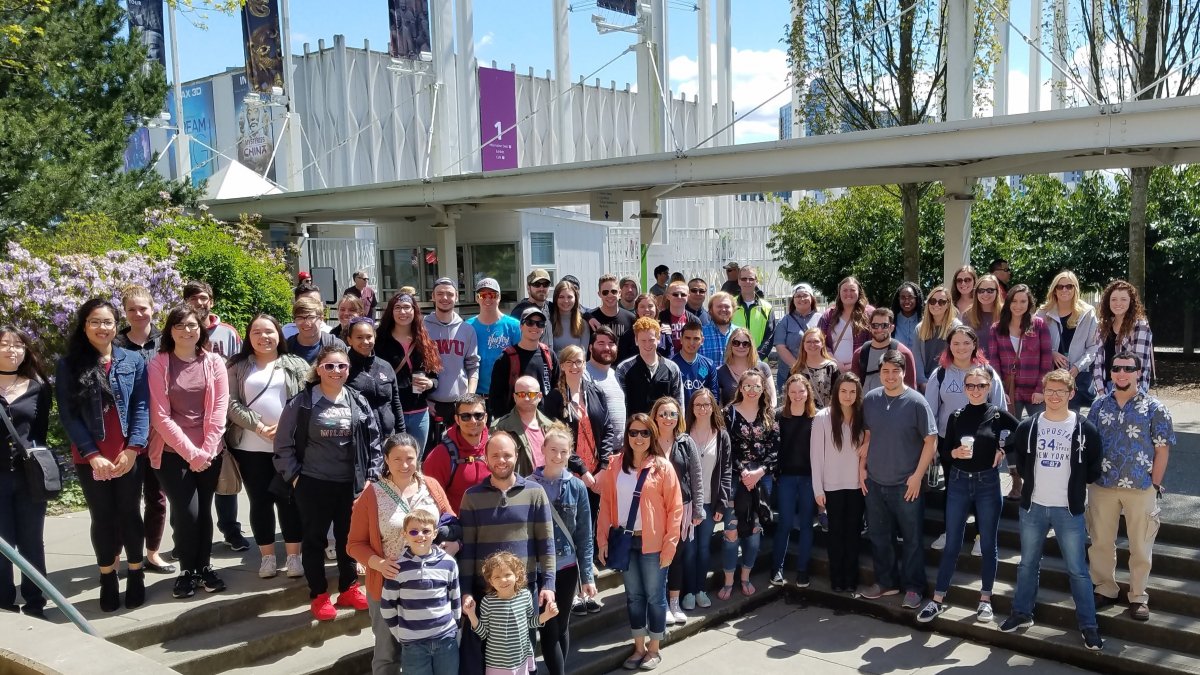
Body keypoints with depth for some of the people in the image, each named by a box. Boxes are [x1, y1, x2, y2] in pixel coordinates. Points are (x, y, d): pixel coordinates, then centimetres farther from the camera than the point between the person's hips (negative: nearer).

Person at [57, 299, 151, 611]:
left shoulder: (133, 361, 3)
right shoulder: (68, 365, 1)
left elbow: (142, 407, -1)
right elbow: (68, 414, -3)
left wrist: (133, 448, -12)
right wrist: (93, 454, -11)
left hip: (129, 454, 0)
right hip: (90, 458, 0)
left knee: (129, 514, 7)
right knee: (102, 517, 8)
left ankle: (136, 575, 20)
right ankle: (108, 579, 21)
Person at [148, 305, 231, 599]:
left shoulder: (214, 362, 2)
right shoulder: (158, 365, -5)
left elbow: (219, 410, -1)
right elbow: (160, 416, -8)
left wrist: (206, 450, -9)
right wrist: (190, 452, -13)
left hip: (209, 452, 2)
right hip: (173, 452, -2)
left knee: (204, 510, 8)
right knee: (187, 512, -8)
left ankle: (205, 566, 25)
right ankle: (186, 569, 13)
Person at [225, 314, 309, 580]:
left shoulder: (296, 365, 6)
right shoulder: (238, 366, 8)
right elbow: (231, 403, -2)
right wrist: (258, 426, -13)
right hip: (251, 447, 1)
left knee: (289, 499, 3)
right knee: (260, 501, 7)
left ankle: (294, 555, 12)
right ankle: (267, 556, 18)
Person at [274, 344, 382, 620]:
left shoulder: (358, 403, 1)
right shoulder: (301, 403, -6)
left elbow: (373, 443, 5)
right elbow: (284, 445, -1)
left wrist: (371, 478, 0)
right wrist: (295, 477, -5)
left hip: (351, 484, 2)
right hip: (313, 484, -2)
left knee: (348, 537, 14)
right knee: (314, 539, 9)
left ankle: (349, 589, 30)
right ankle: (319, 595, 23)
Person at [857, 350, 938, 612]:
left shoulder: (916, 402, -12)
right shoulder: (870, 399, 1)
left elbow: (931, 441, -9)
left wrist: (917, 476, -12)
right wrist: (862, 466, 6)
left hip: (906, 484, -4)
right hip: (874, 482, 4)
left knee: (912, 538, 7)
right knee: (879, 536, 15)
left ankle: (913, 587, 21)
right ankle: (886, 582, 31)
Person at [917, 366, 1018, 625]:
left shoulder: (998, 414, -3)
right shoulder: (956, 416, 1)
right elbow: (943, 452, 4)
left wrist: (1003, 450, -2)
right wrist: (955, 453, -16)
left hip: (988, 483, -1)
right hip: (958, 482, 1)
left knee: (988, 544, 8)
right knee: (952, 544, 5)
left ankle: (985, 599, 21)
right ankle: (938, 599, 11)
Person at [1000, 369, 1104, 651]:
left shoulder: (1084, 429, -6)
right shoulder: (1028, 426, -1)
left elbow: (1096, 467, 4)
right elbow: (1014, 455, 13)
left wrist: (1076, 483, 2)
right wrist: (1032, 479, 9)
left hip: (1069, 510, -2)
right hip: (1032, 507, 2)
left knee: (1078, 569, 3)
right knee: (1028, 564, 14)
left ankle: (1088, 625, 13)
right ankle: (1022, 613, 28)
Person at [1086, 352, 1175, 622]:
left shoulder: (1154, 408, -4)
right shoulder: (1100, 405, 5)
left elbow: (1162, 449, -3)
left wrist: (1155, 485, -7)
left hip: (1141, 488, -3)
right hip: (1102, 486, 3)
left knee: (1140, 547, 6)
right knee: (1101, 542, 11)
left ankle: (1138, 597, 21)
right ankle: (1105, 590, 27)